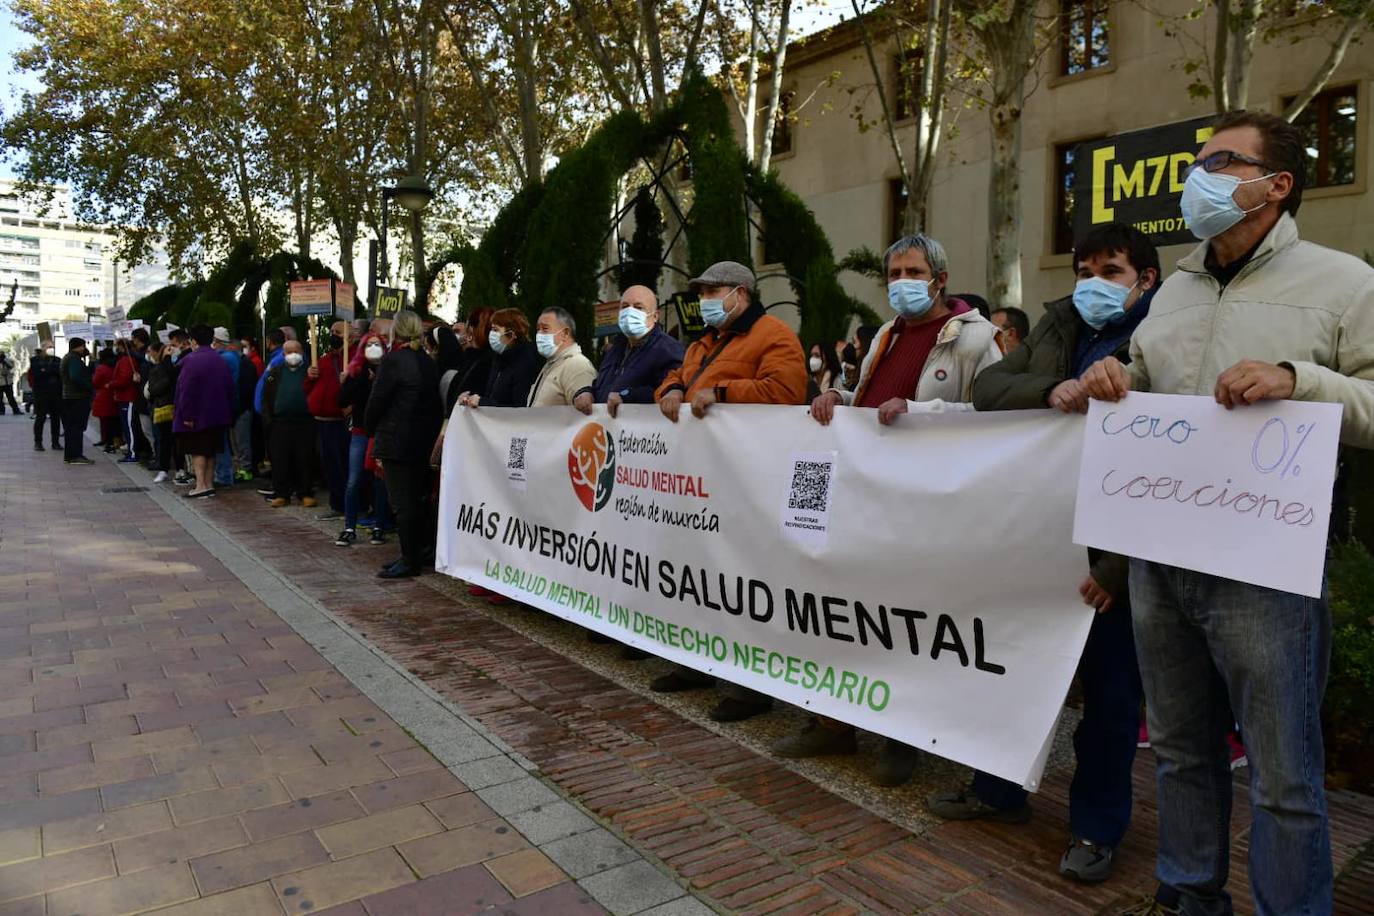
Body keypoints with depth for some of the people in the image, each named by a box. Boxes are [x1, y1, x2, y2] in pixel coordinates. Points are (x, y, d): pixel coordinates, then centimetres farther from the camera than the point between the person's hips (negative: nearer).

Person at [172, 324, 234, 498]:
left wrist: (186, 415, -17)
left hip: (197, 416, -6)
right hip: (218, 416, 7)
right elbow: (229, 388, 11)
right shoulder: (220, 361, 8)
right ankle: (209, 484, 16)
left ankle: (201, 485, -8)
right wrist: (228, 414, 14)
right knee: (210, 451, 12)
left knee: (197, 451, -3)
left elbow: (186, 390, -18)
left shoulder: (191, 360, -14)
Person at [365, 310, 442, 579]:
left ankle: (410, 561, 2)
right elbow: (435, 403, 9)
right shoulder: (429, 363, 8)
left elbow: (377, 400, -10)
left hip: (396, 442, -7)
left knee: (402, 502, -2)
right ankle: (419, 553, 21)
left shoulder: (393, 360, -13)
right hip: (423, 442, 7)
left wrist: (370, 429, 7)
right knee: (416, 499, 14)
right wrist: (430, 432, 14)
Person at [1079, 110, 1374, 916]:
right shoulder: (1175, 289, 16)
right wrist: (1112, 381, 3)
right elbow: (1143, 390, 24)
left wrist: (1298, 380, -22)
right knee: (1183, 751, 19)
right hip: (1158, 557, 6)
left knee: (1284, 776, 5)